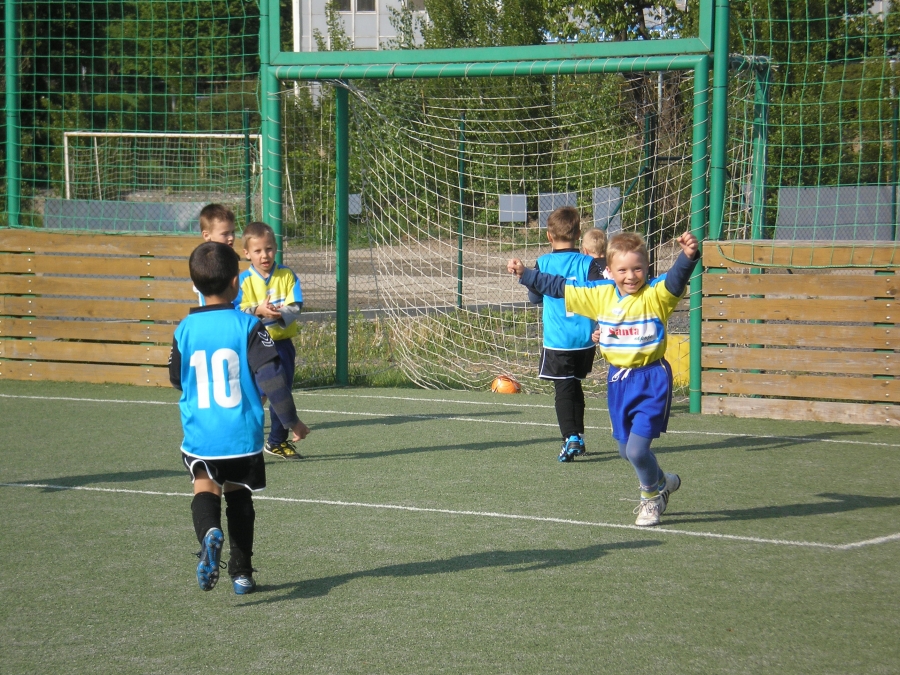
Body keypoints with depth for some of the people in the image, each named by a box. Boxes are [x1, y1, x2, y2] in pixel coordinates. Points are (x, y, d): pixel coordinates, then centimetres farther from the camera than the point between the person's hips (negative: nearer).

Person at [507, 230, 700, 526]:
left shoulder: (656, 294, -11)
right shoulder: (600, 294, 4)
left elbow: (676, 279, -31)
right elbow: (560, 288, 14)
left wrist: (688, 256, -51)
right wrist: (525, 274, 15)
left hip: (650, 381, -6)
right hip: (618, 379, 6)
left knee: (636, 449, -11)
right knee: (626, 449, 16)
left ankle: (652, 493, 19)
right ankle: (661, 482, 45)